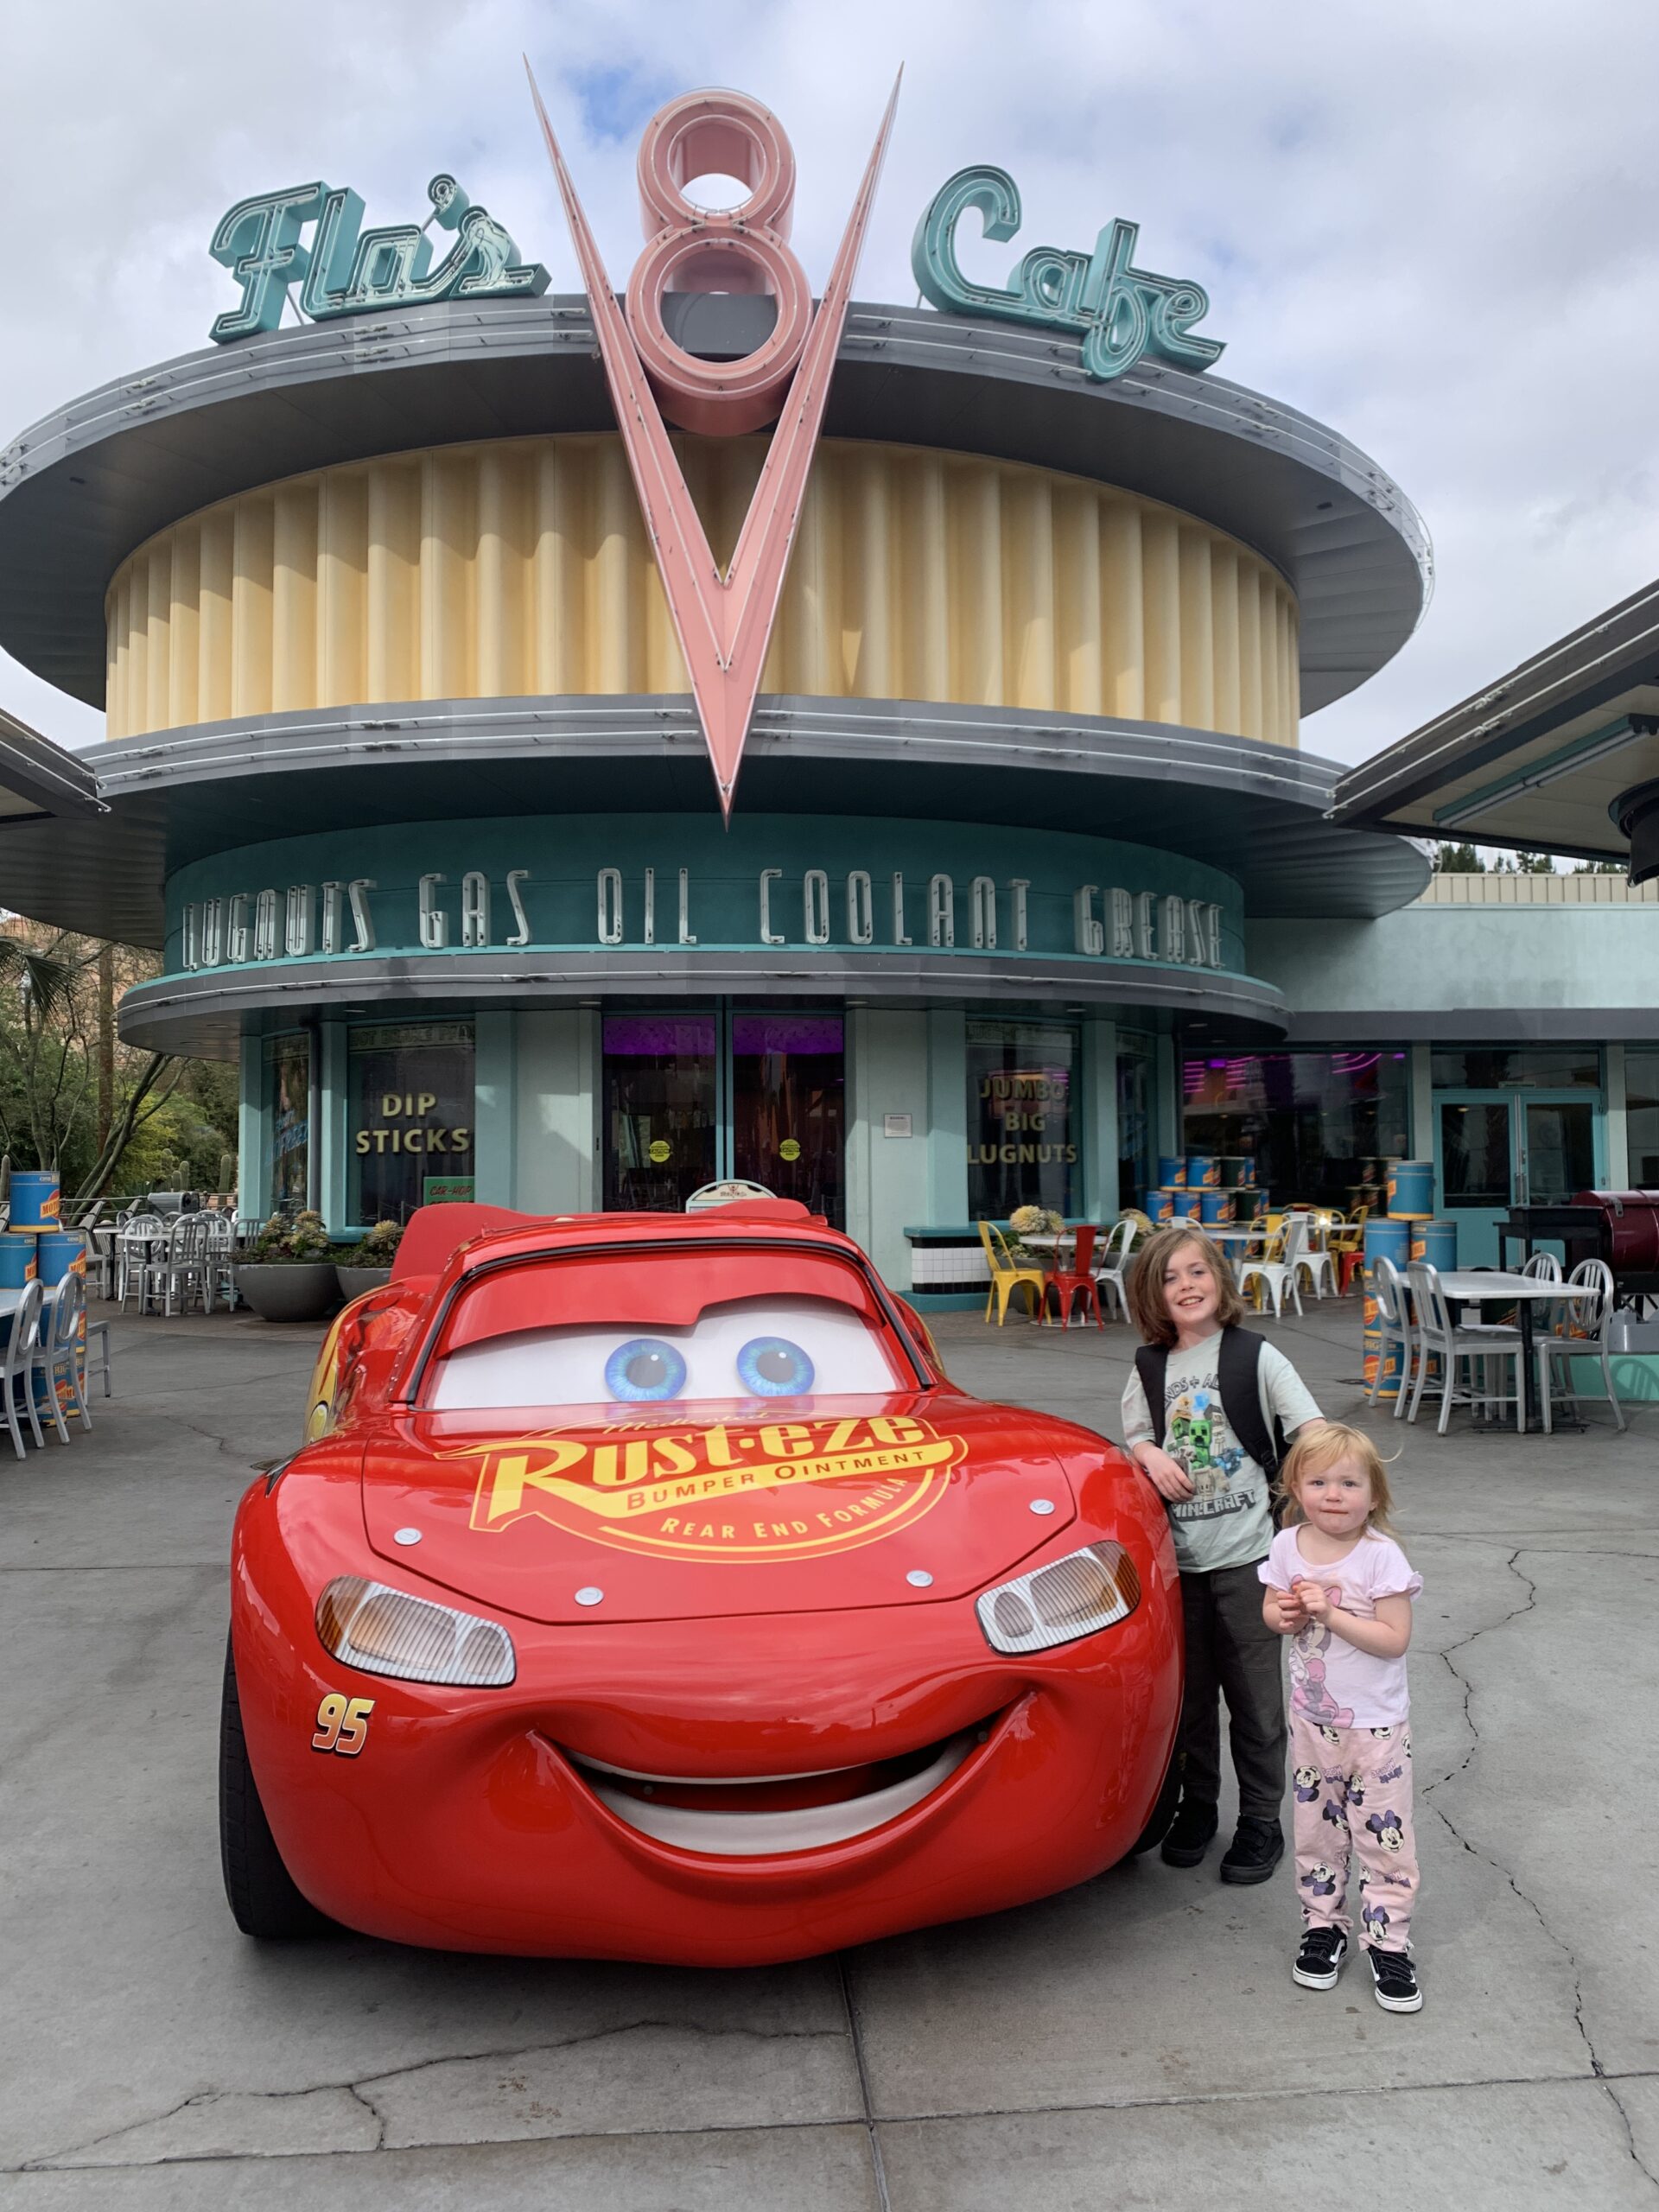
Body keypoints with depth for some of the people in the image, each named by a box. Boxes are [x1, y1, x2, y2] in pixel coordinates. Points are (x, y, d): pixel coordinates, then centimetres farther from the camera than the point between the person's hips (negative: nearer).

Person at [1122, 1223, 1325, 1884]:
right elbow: (1133, 1439, 13)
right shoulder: (1149, 1368, 5)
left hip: (1246, 1554, -3)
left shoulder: (1256, 1357, -5)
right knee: (1189, 1691, 15)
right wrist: (1151, 1456, -9)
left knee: (1255, 1697, 6)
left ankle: (1261, 1822, 21)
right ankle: (1197, 1806, 32)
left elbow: (1314, 1432, -9)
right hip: (1177, 1555, 3)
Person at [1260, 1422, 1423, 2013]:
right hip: (1311, 1717, 4)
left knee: (1384, 1836, 5)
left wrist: (1330, 1614, -28)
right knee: (1316, 1828, 15)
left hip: (1376, 1724, -4)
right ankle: (1323, 1925, 31)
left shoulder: (1381, 1555, -18)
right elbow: (1269, 1609, 8)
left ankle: (1388, 1942, 18)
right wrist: (1285, 1615, -15)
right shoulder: (1288, 1546, -5)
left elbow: (1395, 1638, -21)